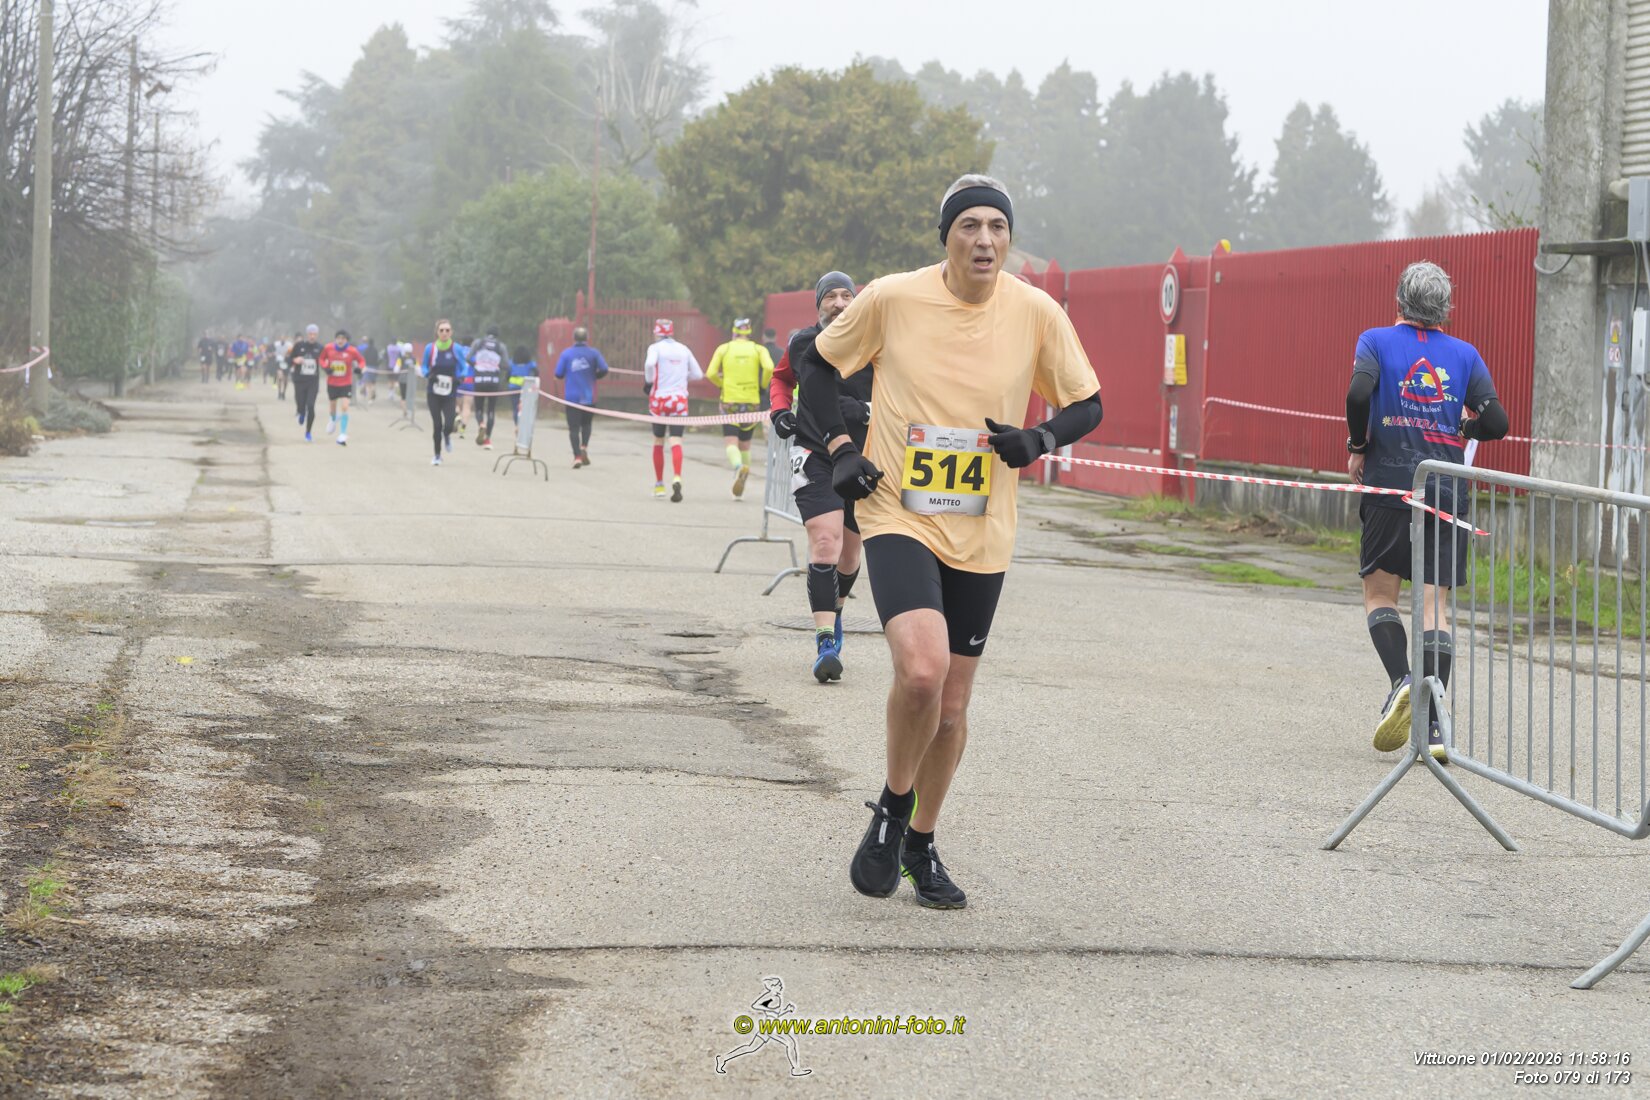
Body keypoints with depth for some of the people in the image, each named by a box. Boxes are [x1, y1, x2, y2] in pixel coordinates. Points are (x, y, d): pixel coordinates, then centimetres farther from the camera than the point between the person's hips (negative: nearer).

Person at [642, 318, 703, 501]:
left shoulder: (655, 348, -2)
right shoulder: (684, 349, 10)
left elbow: (650, 364, -23)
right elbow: (697, 374, 12)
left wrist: (648, 382, -8)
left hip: (659, 398, -2)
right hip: (680, 399, 2)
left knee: (658, 442, 12)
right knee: (676, 441, -6)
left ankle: (659, 485, 17)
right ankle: (677, 478, -29)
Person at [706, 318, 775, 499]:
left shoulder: (724, 349, 4)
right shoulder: (758, 349, 4)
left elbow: (711, 373, -4)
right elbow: (769, 367, -13)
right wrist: (762, 386, 3)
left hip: (729, 402, -2)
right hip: (752, 402, 2)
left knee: (731, 442, -5)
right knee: (745, 444, 14)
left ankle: (739, 466, -38)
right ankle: (739, 490, 15)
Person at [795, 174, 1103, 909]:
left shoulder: (1037, 314, -4)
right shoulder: (891, 299, -7)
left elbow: (1088, 405, 7)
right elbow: (815, 363, 9)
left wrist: (1038, 440, -13)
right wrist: (839, 448, -4)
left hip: (980, 537, 3)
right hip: (898, 521, -3)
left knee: (951, 708, 9)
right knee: (921, 669, -26)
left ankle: (921, 843, 33)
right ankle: (891, 808, 2)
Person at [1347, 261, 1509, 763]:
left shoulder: (1376, 341, 3)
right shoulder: (1464, 354, 8)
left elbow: (1359, 392, -15)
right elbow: (1497, 423, 1)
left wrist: (1357, 448, -1)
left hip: (1390, 485, -2)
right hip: (1448, 492, 2)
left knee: (1379, 592, 11)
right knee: (1434, 604, 2)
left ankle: (1401, 682, -14)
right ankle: (1432, 726, -7)